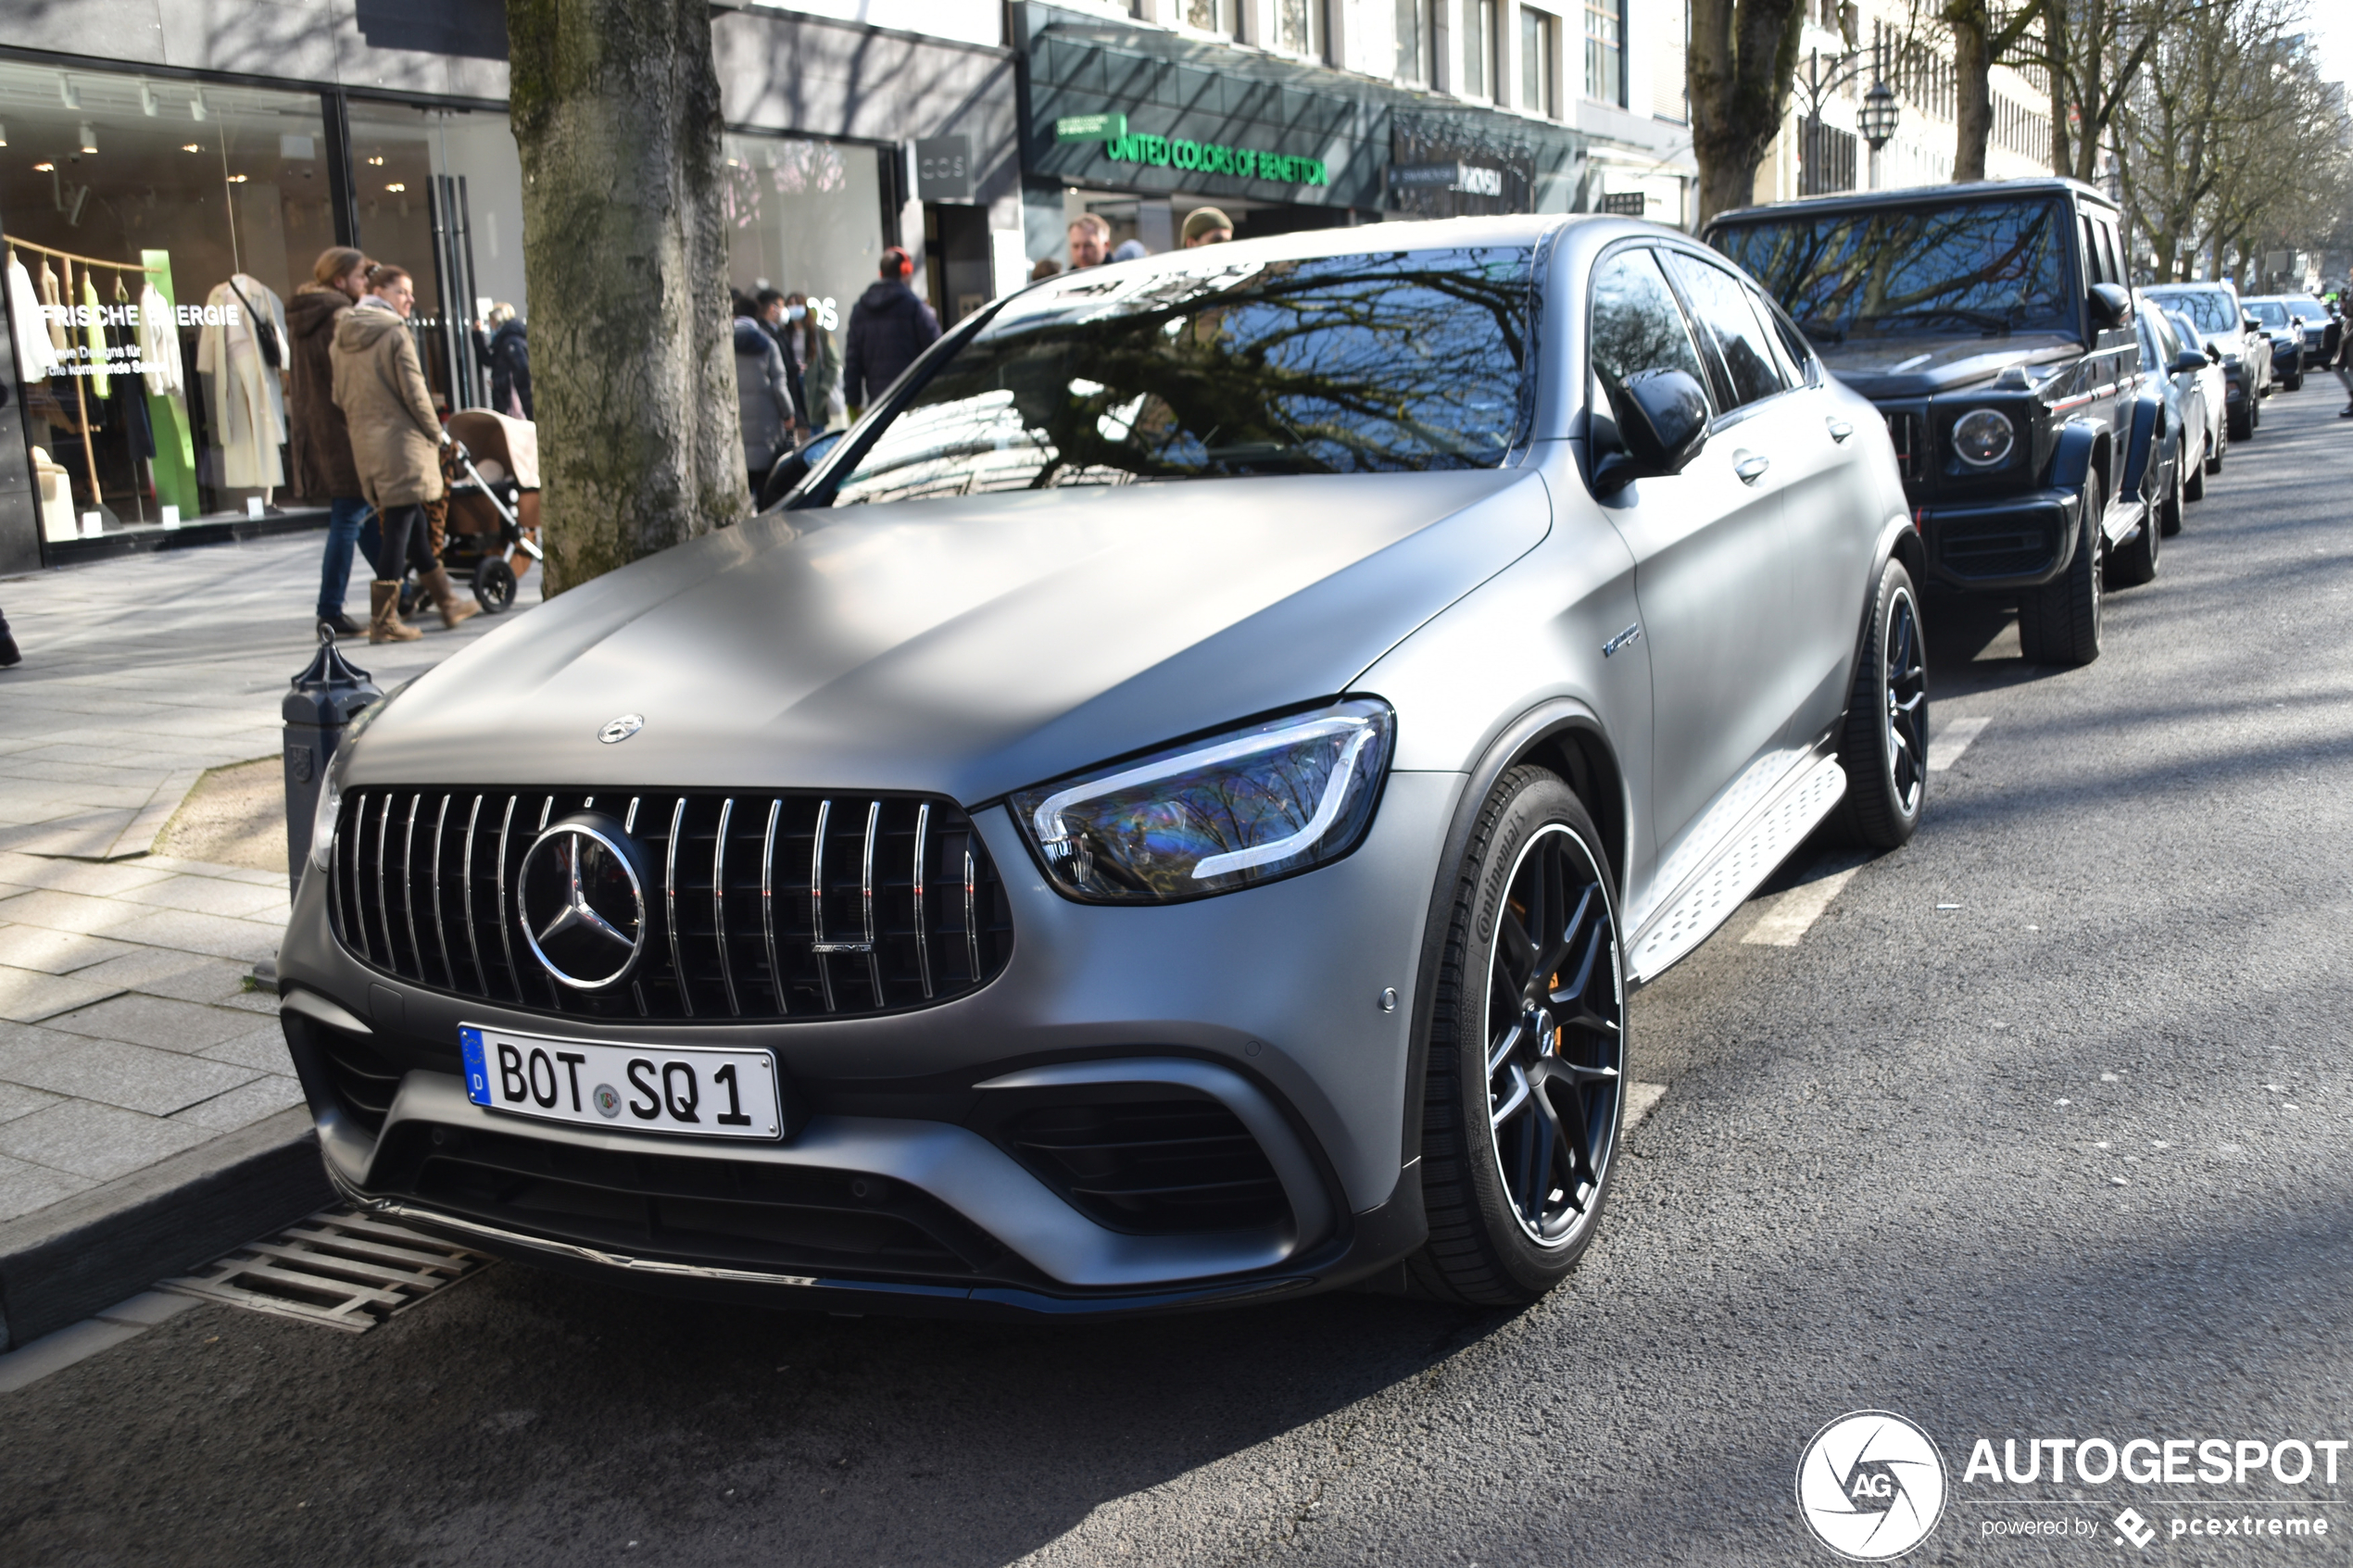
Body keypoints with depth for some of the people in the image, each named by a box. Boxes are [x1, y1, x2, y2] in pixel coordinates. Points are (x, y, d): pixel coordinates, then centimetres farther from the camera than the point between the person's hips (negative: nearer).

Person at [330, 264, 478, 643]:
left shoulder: (342, 339, 12)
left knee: (414, 526, 15)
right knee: (399, 528, -4)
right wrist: (436, 434, 0)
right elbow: (414, 393, -12)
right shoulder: (395, 334, -10)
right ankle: (383, 619, -4)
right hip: (401, 443, -8)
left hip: (365, 446, 8)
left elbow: (340, 398, 14)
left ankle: (447, 603, 24)